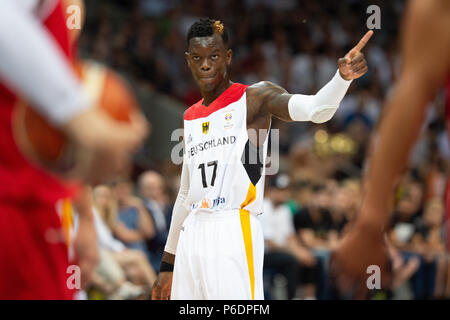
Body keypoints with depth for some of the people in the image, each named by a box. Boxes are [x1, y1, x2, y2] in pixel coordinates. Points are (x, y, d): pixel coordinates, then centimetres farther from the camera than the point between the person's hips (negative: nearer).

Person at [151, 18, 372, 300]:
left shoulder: (255, 98, 0)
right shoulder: (190, 118, 19)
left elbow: (316, 109, -18)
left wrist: (343, 77, -39)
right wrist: (168, 263, 24)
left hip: (234, 234, -6)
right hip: (192, 234, 6)